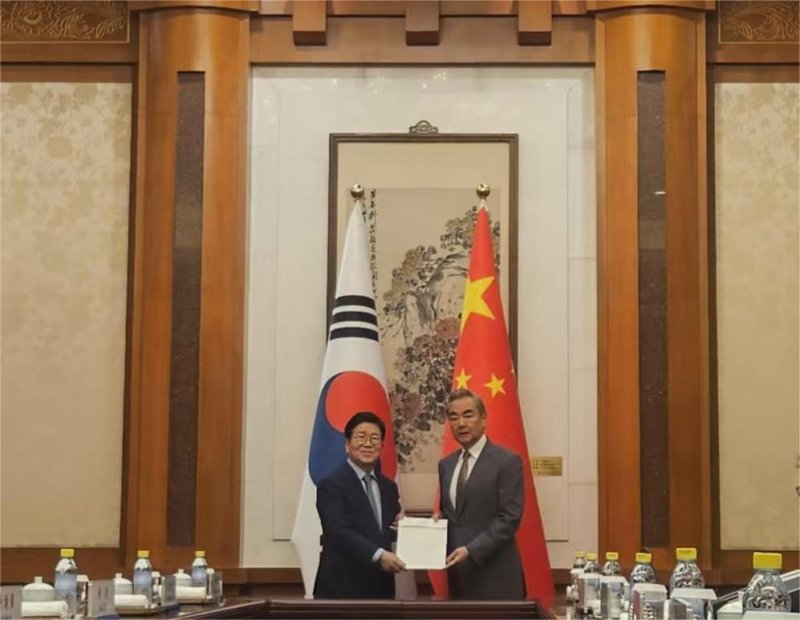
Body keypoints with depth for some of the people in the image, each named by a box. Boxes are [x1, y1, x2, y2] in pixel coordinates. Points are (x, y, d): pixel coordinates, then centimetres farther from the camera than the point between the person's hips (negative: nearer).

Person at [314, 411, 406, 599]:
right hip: (343, 587, -7)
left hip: (381, 587, 7)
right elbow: (340, 532, -20)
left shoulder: (389, 487, 15)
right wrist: (379, 555, -31)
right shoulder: (332, 484, -8)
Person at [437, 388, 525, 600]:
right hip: (459, 574, 6)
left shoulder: (507, 461, -7)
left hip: (494, 576, -6)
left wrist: (471, 550, -19)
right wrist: (440, 517, -1)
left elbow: (509, 518, -12)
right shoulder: (446, 464, 14)